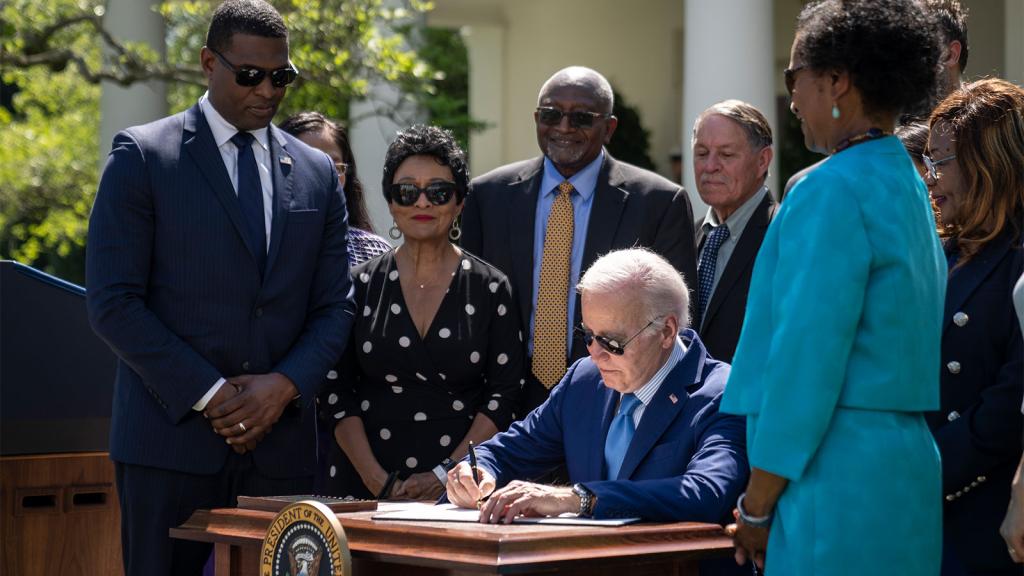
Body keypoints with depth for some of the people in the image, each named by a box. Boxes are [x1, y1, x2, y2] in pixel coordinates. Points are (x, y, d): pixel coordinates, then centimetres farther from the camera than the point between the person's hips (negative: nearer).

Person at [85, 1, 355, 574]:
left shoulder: (317, 174, 13)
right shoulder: (143, 155, 1)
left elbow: (334, 308, 12)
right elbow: (114, 302, -5)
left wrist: (284, 385, -8)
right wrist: (209, 396, -12)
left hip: (281, 443, 3)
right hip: (172, 437, -3)